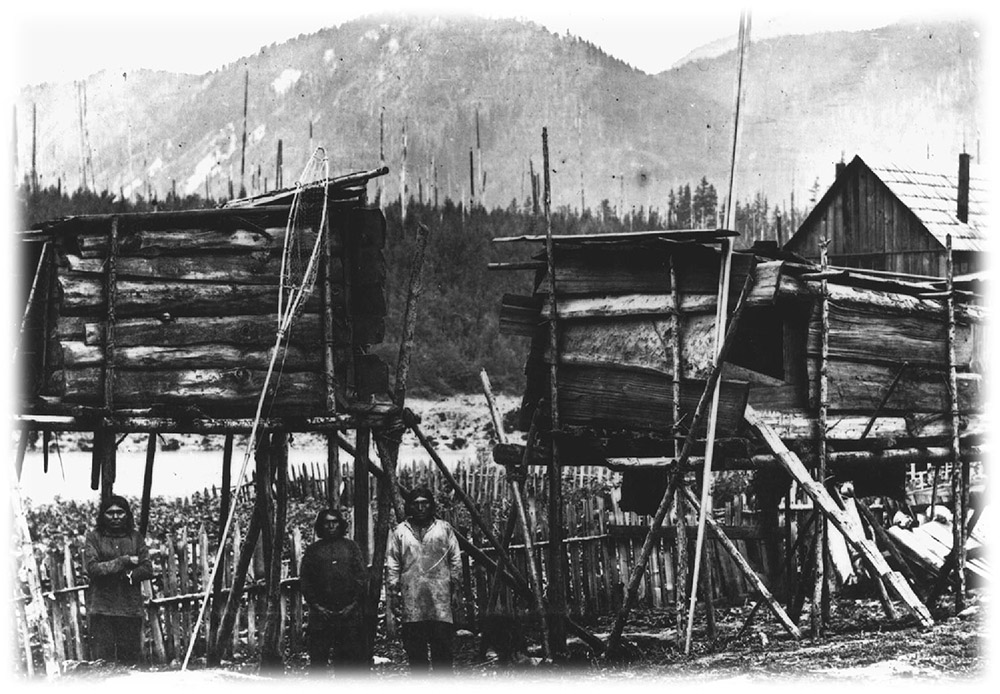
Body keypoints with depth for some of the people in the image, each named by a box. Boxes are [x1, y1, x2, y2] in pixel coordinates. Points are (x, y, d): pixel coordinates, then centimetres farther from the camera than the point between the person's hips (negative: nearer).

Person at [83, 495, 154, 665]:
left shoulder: (135, 537, 11)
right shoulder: (94, 537, 3)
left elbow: (147, 569, 6)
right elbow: (92, 568, -8)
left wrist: (129, 575, -12)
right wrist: (123, 561, -11)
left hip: (130, 607, 2)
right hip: (101, 607, -2)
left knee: (130, 657, 2)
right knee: (102, 659, -5)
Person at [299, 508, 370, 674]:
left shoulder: (350, 546, 11)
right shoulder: (313, 550, 11)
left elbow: (362, 576, 6)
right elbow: (304, 580, 7)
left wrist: (354, 603, -4)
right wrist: (315, 605, -4)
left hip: (349, 612, 0)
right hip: (321, 613, 0)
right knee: (318, 657, -3)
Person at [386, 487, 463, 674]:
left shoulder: (444, 529, 10)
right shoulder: (399, 532, 11)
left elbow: (455, 562, 10)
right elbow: (392, 565, 10)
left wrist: (456, 589, 4)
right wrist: (393, 594, 2)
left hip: (440, 599, -1)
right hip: (411, 601, 1)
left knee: (442, 647, -5)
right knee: (415, 650, 2)